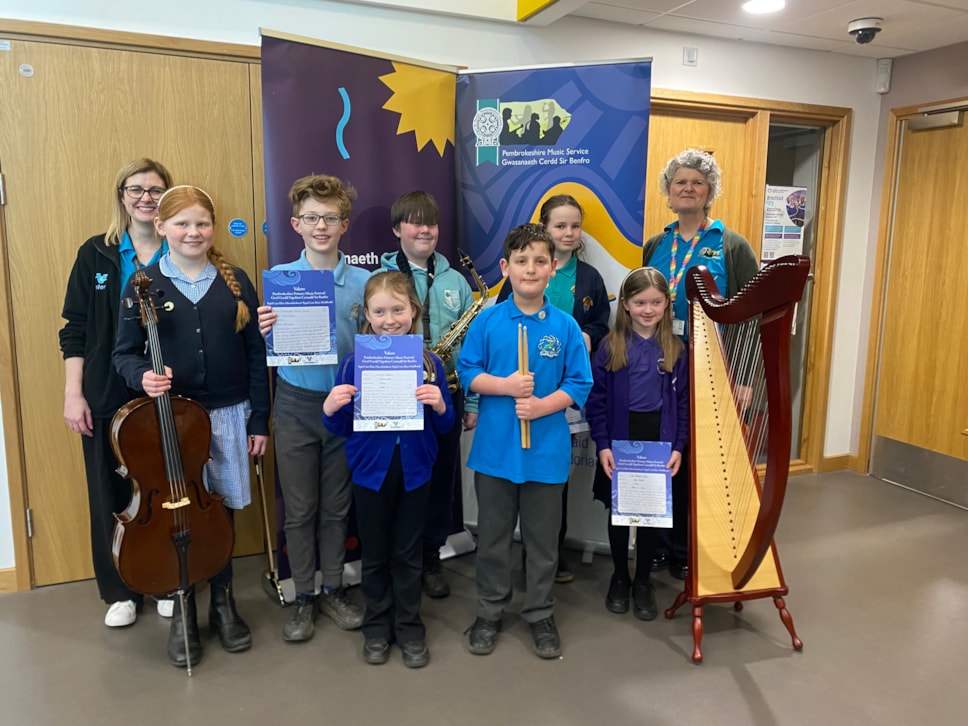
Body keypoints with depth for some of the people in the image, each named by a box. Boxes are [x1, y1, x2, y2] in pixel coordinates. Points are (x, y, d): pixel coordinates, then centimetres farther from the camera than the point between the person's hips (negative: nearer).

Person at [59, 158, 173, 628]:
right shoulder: (96, 254, 1)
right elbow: (75, 329, 3)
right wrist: (73, 392, -3)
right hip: (106, 396, 1)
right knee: (109, 496, 10)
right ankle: (120, 593, 29)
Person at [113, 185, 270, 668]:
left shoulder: (235, 282, 2)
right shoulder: (145, 283, -1)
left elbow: (255, 355, 3)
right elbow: (125, 352, 2)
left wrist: (259, 420, 1)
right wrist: (142, 376, -21)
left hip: (228, 414, 1)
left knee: (221, 510, 11)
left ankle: (222, 601, 32)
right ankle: (182, 612, 27)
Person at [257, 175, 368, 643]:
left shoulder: (363, 282, -1)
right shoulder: (279, 278, -1)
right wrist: (264, 332, -20)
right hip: (295, 405, 0)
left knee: (336, 507, 13)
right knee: (299, 509, 9)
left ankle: (333, 591, 31)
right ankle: (303, 598, 26)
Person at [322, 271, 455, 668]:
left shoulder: (430, 363, -5)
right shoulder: (354, 363, -8)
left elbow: (445, 426, 0)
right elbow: (342, 428, -2)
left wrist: (439, 405, -21)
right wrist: (330, 408, -23)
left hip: (414, 471, 0)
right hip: (370, 471, 0)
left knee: (407, 554, 14)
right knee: (374, 554, 15)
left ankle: (409, 627, 31)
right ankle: (377, 626, 34)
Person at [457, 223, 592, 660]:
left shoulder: (565, 326, -3)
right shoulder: (487, 321, -3)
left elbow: (579, 384, -3)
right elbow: (466, 373, -2)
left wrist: (542, 405, -18)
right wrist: (505, 386, -18)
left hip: (546, 448, 0)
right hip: (495, 447, 0)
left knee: (543, 538, 13)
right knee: (492, 536, 14)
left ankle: (540, 615, 32)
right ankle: (489, 612, 32)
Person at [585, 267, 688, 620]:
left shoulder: (676, 348, 0)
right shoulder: (610, 347, -5)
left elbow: (684, 402, 2)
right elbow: (596, 400, -6)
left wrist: (679, 447, -6)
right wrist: (602, 445, -12)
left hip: (659, 443, 1)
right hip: (618, 442, -1)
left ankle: (643, 581, 28)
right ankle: (619, 577, 31)